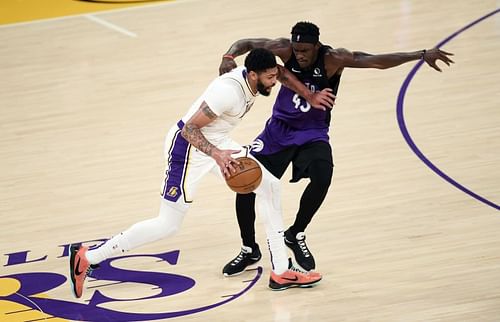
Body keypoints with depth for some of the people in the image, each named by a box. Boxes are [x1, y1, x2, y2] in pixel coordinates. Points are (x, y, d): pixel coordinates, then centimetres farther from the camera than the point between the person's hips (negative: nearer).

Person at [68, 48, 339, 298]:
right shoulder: (228, 91, -33)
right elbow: (190, 128, -30)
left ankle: (281, 272, 9)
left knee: (269, 186, 3)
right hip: (188, 146, -9)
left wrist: (310, 96, 12)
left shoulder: (254, 78, -8)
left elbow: (282, 73, 15)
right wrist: (217, 155, -41)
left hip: (217, 143, 9)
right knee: (167, 225, -4)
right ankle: (87, 258, 6)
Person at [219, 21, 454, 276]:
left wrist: (422, 55, -39)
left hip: (313, 133, -2)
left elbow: (376, 61, -30)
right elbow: (247, 43, -7)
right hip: (279, 128, 2)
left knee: (322, 178, -30)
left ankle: (295, 235, -3)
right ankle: (249, 250, 13)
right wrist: (229, 57, -30)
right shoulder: (285, 49, -17)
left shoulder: (333, 59, -22)